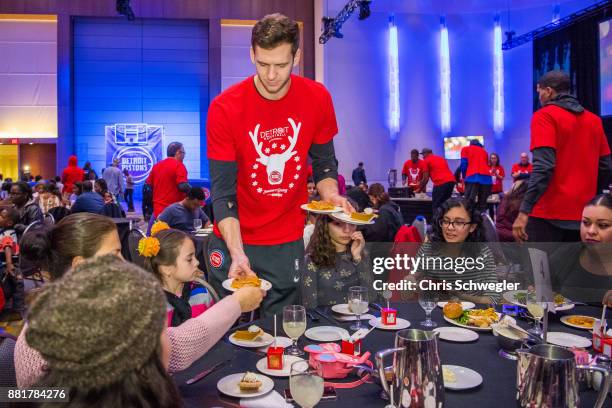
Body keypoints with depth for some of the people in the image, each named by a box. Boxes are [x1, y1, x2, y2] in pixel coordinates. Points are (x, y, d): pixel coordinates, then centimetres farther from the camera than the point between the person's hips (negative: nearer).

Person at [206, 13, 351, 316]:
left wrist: (331, 196, -15)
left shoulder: (317, 99, -7)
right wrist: (237, 254, -26)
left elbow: (324, 165, 6)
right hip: (234, 240, -1)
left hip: (288, 243, 2)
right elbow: (223, 193, -14)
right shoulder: (224, 108, -15)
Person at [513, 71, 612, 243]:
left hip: (550, 213, -6)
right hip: (583, 214, 6)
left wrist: (524, 211, -19)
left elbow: (543, 167, -17)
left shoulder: (545, 115, -6)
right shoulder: (594, 120, 13)